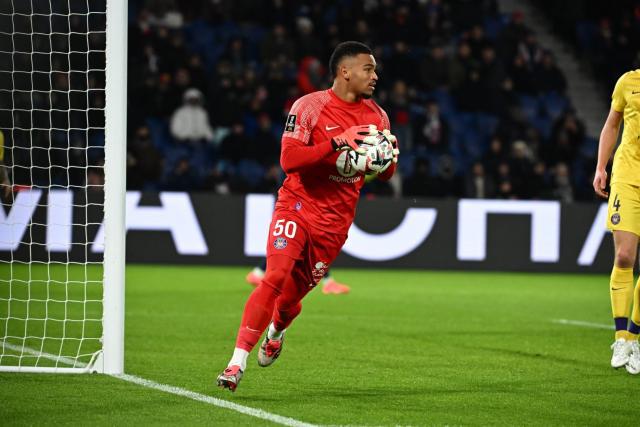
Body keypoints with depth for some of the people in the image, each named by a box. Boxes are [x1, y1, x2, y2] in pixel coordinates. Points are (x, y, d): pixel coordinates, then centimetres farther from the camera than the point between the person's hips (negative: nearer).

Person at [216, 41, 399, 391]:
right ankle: (238, 361, -17)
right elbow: (289, 159, -19)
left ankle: (276, 331, 41)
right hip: (297, 207, -4)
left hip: (335, 220, 4)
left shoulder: (377, 117, 7)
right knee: (275, 277, -21)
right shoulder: (309, 107, -10)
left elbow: (386, 174, 13)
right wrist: (338, 142, -28)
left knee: (294, 292, 5)